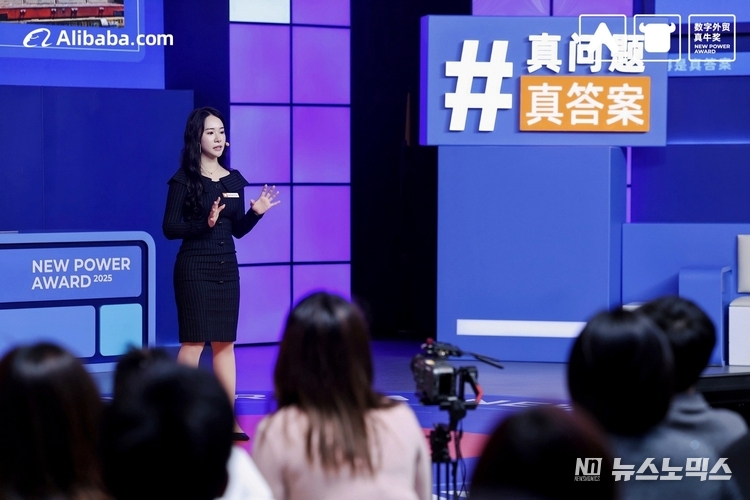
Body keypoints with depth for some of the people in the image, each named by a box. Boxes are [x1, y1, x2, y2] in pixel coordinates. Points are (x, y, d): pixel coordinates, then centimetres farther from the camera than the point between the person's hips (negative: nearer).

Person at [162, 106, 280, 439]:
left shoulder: (234, 180, 9)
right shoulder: (184, 180, -7)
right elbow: (170, 228, -10)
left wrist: (256, 212, -3)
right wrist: (205, 223, -23)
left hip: (227, 267, 5)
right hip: (195, 267, -5)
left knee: (225, 342, 6)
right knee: (194, 341, -7)